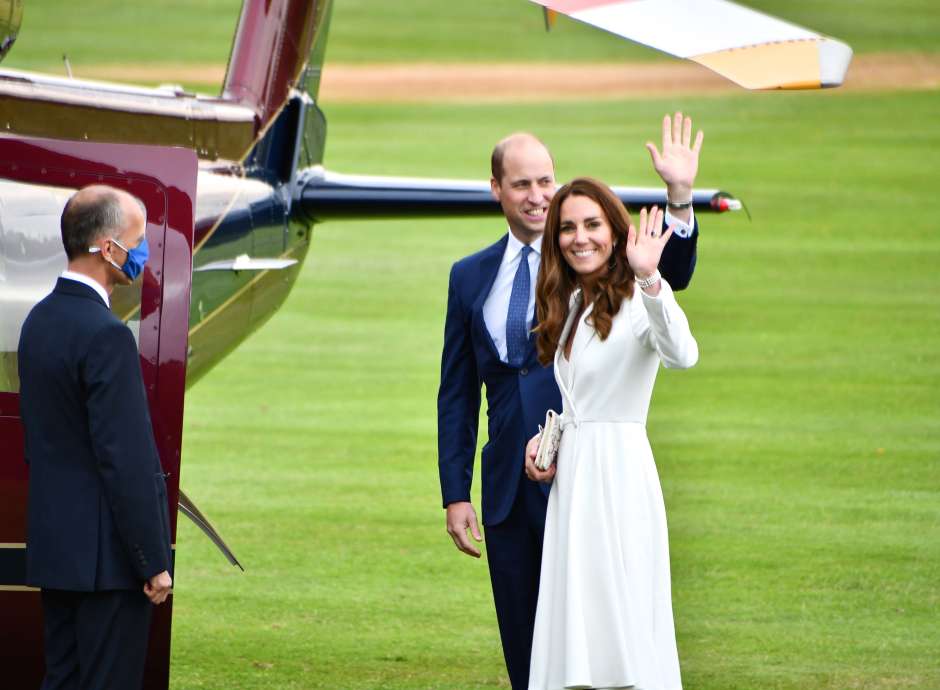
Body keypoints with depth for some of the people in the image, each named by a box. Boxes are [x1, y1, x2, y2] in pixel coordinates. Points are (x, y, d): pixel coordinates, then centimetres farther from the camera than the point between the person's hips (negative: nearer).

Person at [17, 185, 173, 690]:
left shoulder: (40, 320, 9)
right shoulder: (106, 335, -19)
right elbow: (126, 460, -20)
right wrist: (153, 562, -16)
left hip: (52, 547, 9)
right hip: (105, 553, -9)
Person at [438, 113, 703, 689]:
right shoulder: (471, 277, 11)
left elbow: (671, 274, -16)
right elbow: (457, 393, 12)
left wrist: (680, 197, -32)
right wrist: (455, 494, 6)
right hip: (509, 486, 4)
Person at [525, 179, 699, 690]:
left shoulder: (636, 302, -10)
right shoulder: (571, 304, 16)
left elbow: (682, 356, -31)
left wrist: (648, 279, -43)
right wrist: (544, 438, 8)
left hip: (619, 469, -8)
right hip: (571, 472, 8)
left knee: (622, 614, -9)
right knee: (578, 613, 6)